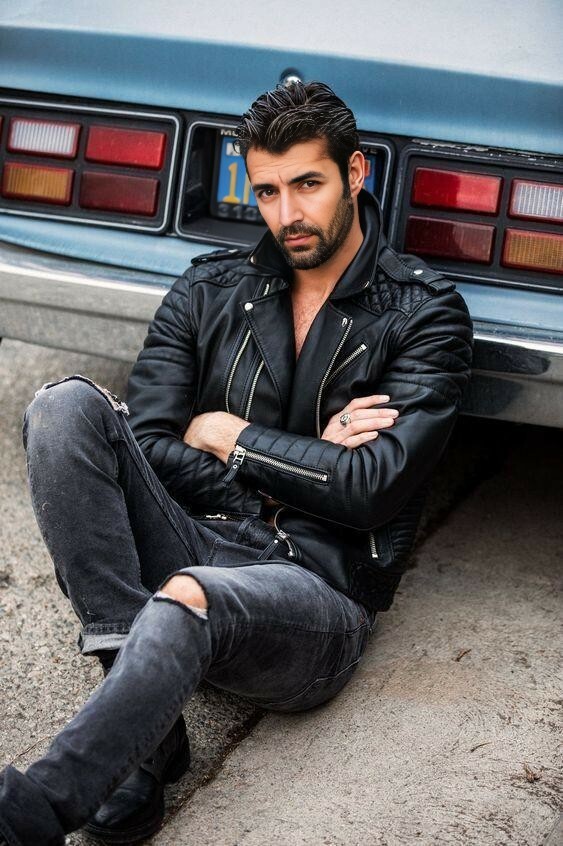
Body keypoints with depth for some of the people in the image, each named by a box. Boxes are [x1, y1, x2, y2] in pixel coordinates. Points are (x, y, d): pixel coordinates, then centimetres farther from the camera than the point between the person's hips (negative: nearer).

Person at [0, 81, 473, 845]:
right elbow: (142, 447, 1)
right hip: (197, 545, 5)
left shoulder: (425, 314, 2)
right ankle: (143, 743, -30)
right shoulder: (209, 292, 12)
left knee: (191, 597, -40)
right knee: (67, 404, -21)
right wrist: (304, 464, -5)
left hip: (317, 592, -4)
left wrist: (229, 438, -2)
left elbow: (373, 491, -11)